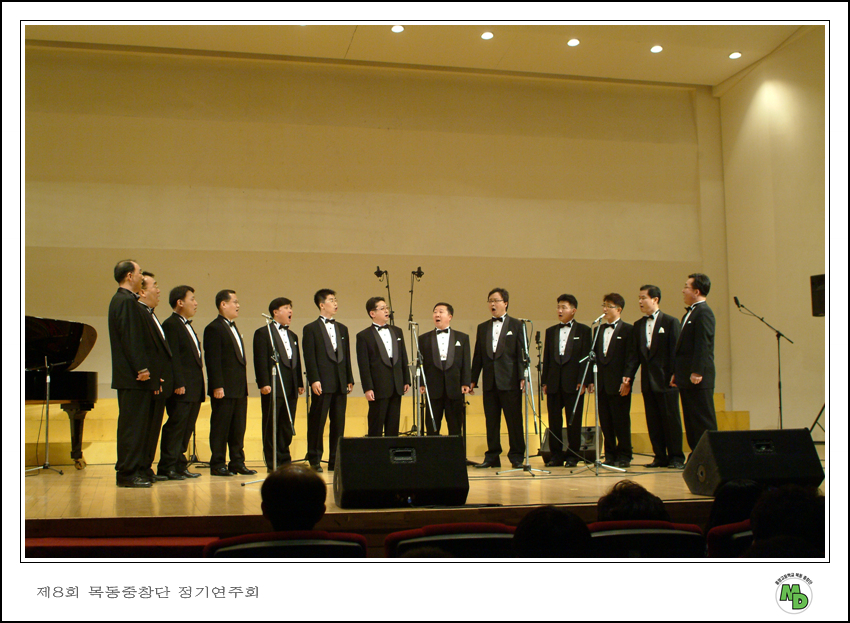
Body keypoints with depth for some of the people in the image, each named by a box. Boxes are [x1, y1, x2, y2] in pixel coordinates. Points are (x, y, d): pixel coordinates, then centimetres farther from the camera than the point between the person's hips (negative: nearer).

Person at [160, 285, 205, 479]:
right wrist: (178, 384, -21)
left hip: (194, 390, 9)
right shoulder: (171, 325, -8)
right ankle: (167, 467, -2)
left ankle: (180, 465, 15)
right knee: (176, 426, -7)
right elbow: (172, 357, -16)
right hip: (181, 389, -9)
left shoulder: (187, 326, 22)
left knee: (186, 428, 10)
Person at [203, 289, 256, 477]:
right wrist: (217, 386, -20)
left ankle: (237, 462, 18)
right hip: (224, 389, -9)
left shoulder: (233, 328, 20)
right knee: (220, 427, -1)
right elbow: (213, 361, -16)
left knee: (239, 427, 11)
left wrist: (243, 383, 17)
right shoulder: (214, 329, -10)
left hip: (239, 388, 9)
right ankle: (218, 464, 5)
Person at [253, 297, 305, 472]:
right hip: (273, 388, -7)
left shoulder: (293, 336, 22)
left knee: (288, 427, 9)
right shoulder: (263, 333, -1)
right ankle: (272, 463, 4)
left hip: (291, 390, 7)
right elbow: (260, 360, -9)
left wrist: (300, 383, 12)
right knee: (271, 427, -1)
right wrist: (263, 383, -17)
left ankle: (285, 460, 17)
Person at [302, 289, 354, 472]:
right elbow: (309, 357, -6)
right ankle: (314, 459, 6)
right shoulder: (311, 329, 1)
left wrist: (350, 379, 11)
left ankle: (335, 460, 13)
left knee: (338, 423, 6)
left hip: (340, 383, 5)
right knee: (317, 422, -2)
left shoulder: (342, 328, 18)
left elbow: (347, 355, 17)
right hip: (323, 383, -5)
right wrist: (314, 380, -14)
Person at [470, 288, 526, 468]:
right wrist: (473, 379, 10)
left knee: (514, 420, -2)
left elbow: (521, 352, -1)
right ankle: (492, 456, 12)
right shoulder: (482, 328, 15)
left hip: (509, 380, -4)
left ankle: (517, 456, 5)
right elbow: (478, 355, 14)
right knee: (491, 420, 6)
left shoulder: (516, 325, 4)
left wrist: (522, 377, -10)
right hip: (489, 381, 4)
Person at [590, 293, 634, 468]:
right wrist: (592, 380, 7)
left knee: (621, 422, 0)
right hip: (601, 384, 6)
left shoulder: (627, 330, -2)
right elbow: (594, 356, 15)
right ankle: (610, 456, 14)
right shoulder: (598, 330, 16)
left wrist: (627, 380, -14)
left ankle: (624, 456, 7)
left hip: (618, 383, -5)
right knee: (605, 422, 7)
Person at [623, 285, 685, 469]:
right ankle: (660, 457, 14)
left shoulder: (670, 322, -2)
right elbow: (634, 353, 11)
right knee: (653, 421, 7)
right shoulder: (638, 325, 13)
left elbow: (675, 351, -7)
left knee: (671, 419, -1)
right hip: (648, 381, 5)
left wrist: (674, 375, -14)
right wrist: (628, 375, 0)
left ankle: (676, 457, 6)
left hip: (666, 380, -5)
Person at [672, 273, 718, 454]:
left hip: (699, 379, -10)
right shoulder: (690, 313, 19)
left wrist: (697, 372, -24)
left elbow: (703, 344, -20)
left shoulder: (703, 312, -12)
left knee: (704, 422, -5)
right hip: (687, 378, 10)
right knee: (691, 421, 11)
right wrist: (677, 373, 18)